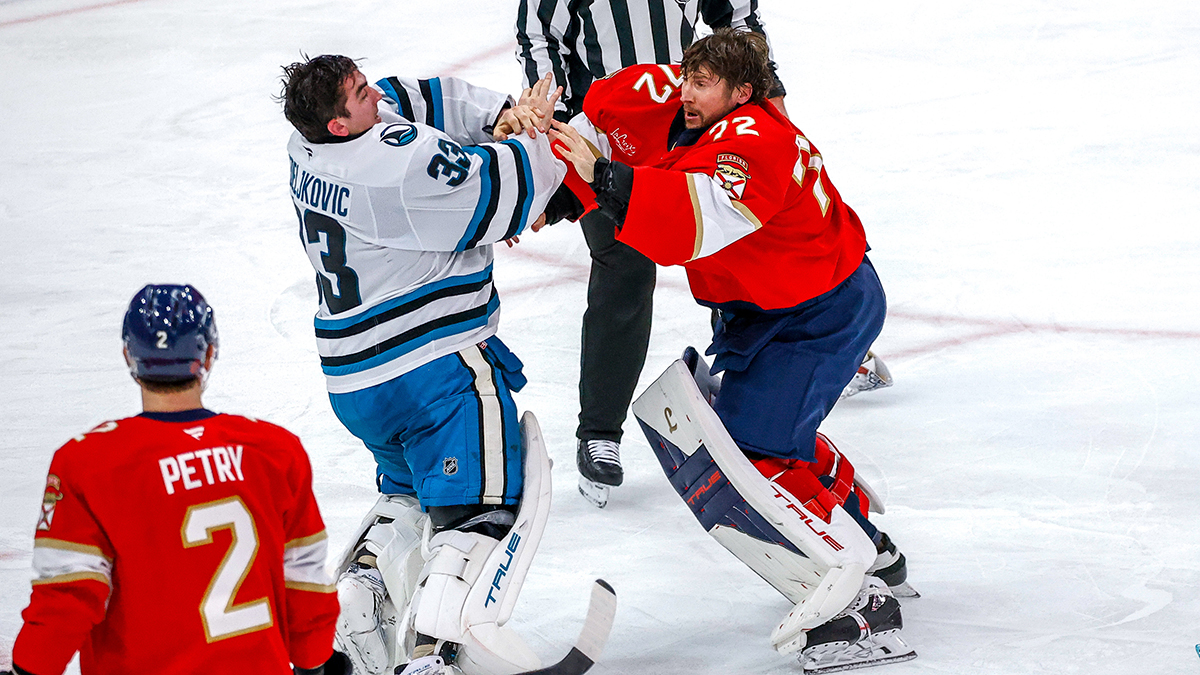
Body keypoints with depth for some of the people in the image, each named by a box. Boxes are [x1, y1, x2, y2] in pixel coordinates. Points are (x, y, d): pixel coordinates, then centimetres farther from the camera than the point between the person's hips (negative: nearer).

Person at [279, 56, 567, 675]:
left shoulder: (311, 149, 3)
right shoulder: (396, 163, -24)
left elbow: (417, 98, 11)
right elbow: (504, 195, -17)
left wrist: (501, 116, -1)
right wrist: (536, 135, 2)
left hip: (352, 378, 9)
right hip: (433, 362, -9)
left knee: (410, 489, 29)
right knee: (482, 507, -6)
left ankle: (354, 599, 12)